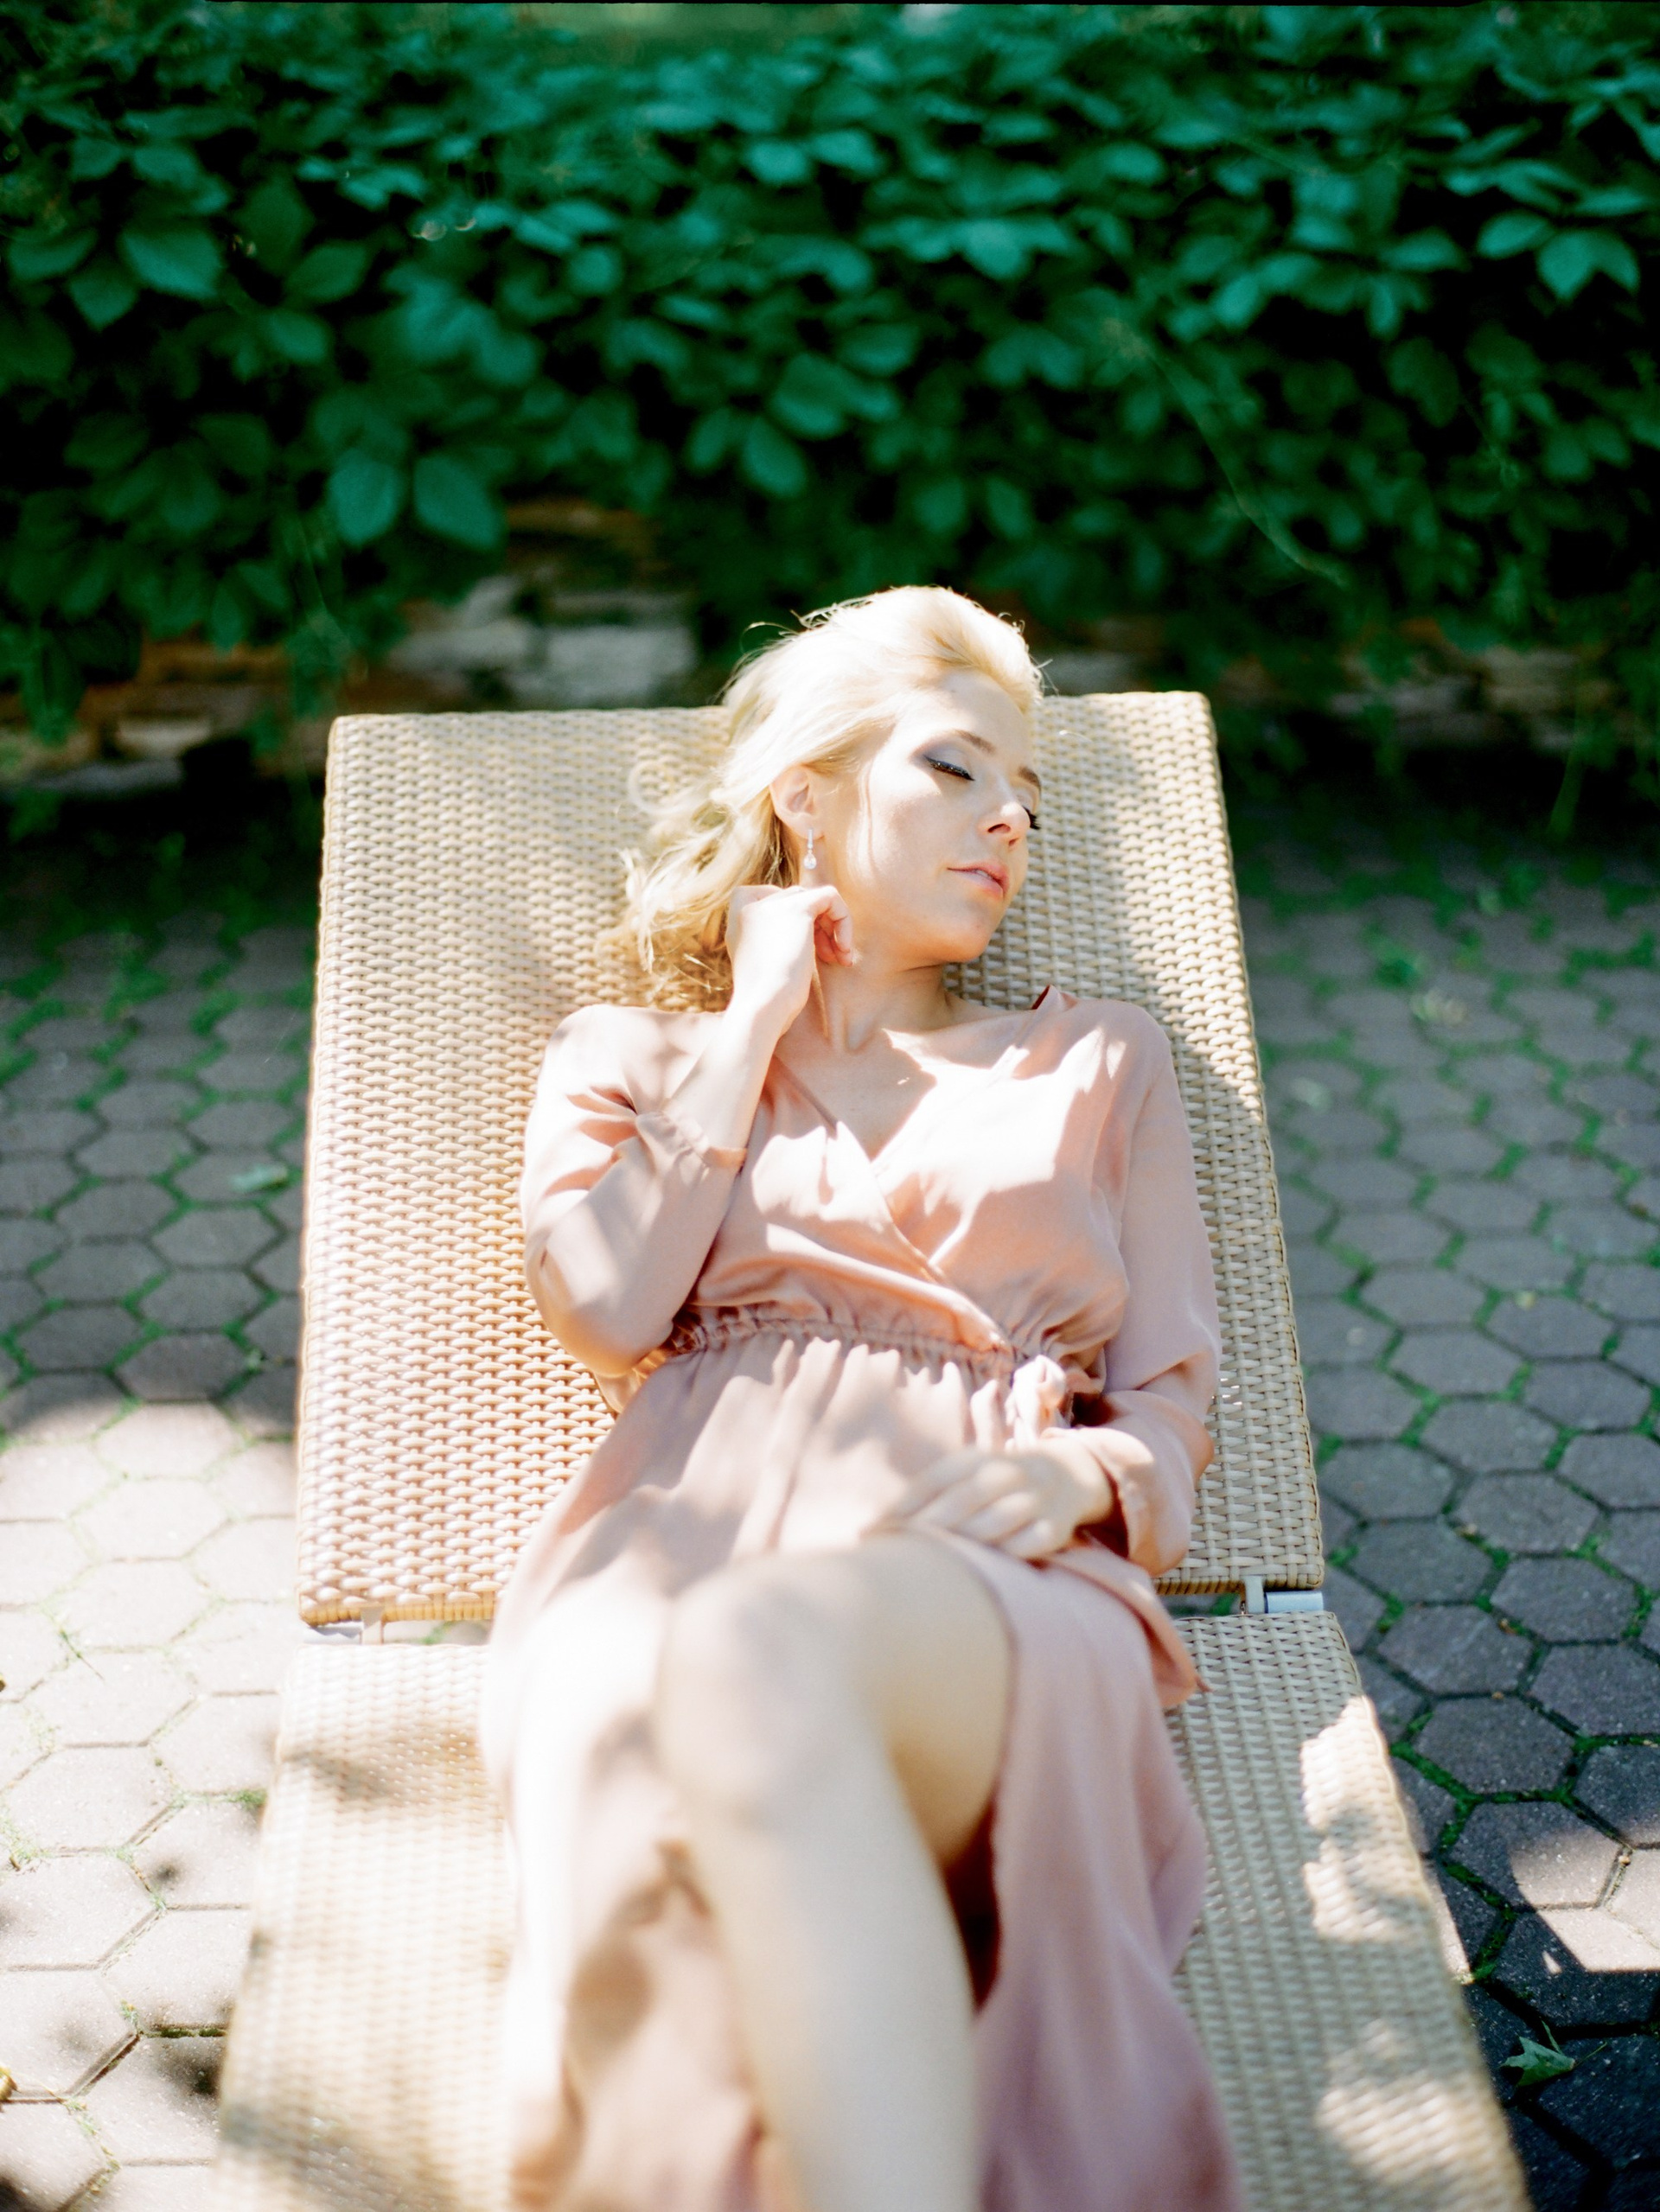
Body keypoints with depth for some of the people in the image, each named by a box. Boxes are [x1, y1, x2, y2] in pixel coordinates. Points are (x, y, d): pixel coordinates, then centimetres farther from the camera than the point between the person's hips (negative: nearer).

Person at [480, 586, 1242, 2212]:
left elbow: (1173, 1406, 18)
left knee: (765, 1651, -41)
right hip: (678, 1548, 1)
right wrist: (756, 1015, 14)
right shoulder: (627, 1057, 27)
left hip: (988, 1575, 0)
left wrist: (1078, 1474, -7)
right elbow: (604, 1310, 5)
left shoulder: (1095, 1065, 27)